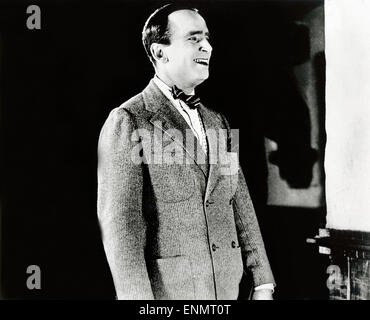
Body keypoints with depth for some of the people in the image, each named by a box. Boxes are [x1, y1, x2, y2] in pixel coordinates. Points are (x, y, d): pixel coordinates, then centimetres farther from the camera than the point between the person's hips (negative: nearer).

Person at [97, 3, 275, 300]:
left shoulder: (218, 122, 10)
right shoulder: (127, 121, -10)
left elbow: (241, 205, 10)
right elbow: (119, 222, -15)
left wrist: (263, 284, 7)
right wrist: (137, 297, -20)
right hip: (166, 288, -6)